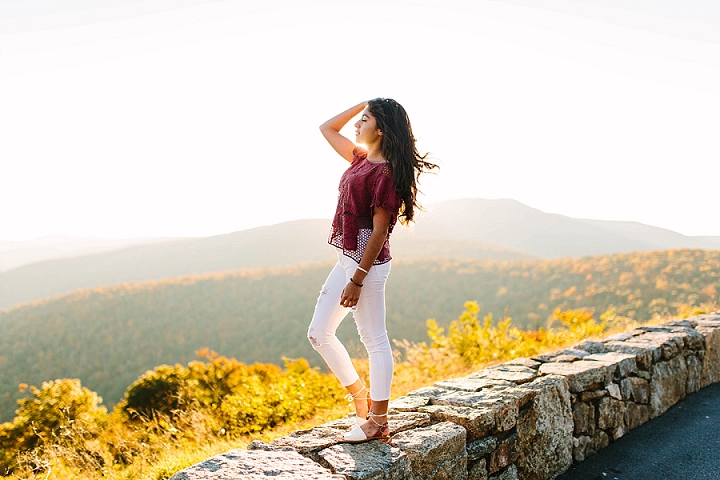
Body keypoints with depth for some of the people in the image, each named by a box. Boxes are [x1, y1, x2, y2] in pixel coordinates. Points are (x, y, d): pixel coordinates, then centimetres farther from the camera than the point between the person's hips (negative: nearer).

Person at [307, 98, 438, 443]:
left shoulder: (385, 172, -15)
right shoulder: (361, 159, 11)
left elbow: (379, 231, -18)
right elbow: (327, 129, 23)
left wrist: (357, 280, -18)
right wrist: (364, 104, 12)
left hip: (367, 263, -10)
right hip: (346, 258, 10)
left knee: (374, 339, 1)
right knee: (319, 333, 13)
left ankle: (378, 421, 14)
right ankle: (360, 395, 27)